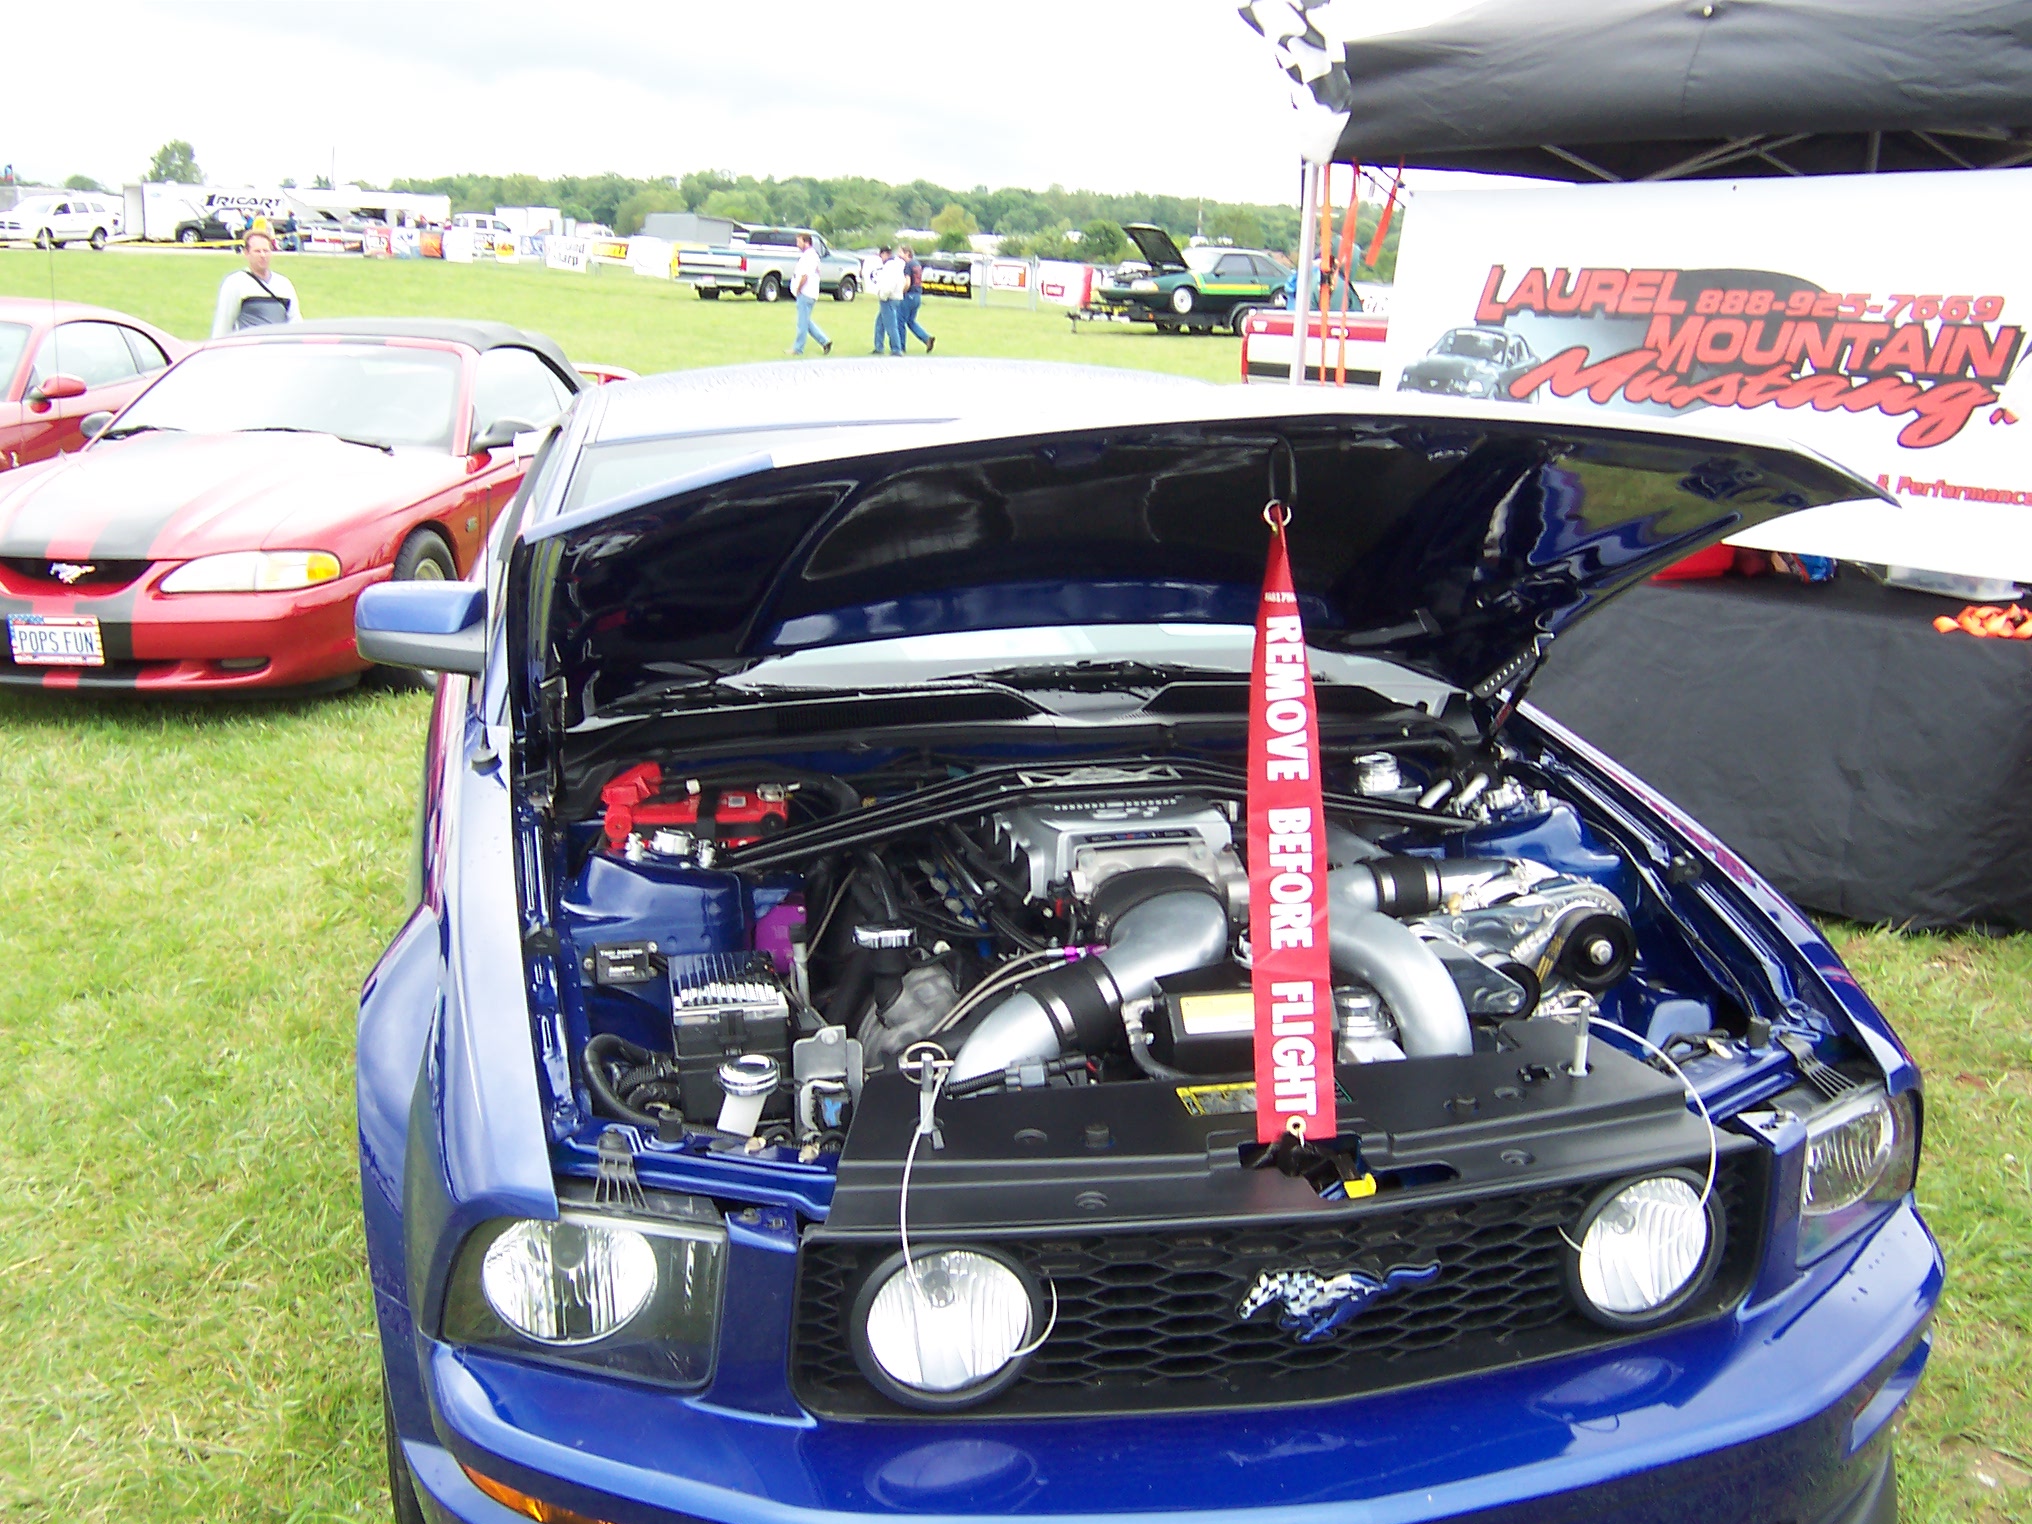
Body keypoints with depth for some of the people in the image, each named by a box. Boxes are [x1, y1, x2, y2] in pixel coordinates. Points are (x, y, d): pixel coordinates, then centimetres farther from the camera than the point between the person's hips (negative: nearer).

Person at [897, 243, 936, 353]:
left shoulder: (907, 265, -13)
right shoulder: (917, 265, 14)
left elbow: (907, 283, -21)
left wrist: (901, 293, -10)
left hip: (909, 296, -9)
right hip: (918, 296, 9)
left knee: (900, 321, 2)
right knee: (911, 321, 18)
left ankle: (900, 347, 7)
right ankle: (927, 339, 2)